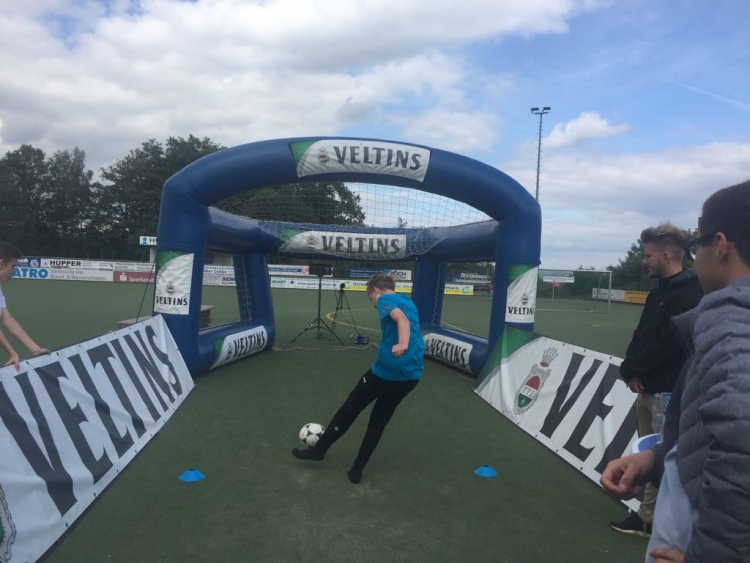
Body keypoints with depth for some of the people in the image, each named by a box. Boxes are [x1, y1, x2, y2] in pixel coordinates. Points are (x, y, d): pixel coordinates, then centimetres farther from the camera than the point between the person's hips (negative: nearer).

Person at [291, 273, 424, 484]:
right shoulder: (409, 302, 18)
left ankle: (318, 450, 27)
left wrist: (402, 344, -40)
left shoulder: (385, 300, -5)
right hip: (411, 374, 7)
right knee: (379, 421, 18)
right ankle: (357, 470, 21)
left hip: (385, 370, -7)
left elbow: (402, 319, -24)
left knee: (349, 410, 12)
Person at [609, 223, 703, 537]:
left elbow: (666, 345, -22)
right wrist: (631, 371, 0)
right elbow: (641, 336, 14)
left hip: (667, 393, -9)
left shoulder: (688, 296, -17)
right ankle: (649, 515, 26)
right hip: (647, 388, 9)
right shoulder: (659, 291, 13)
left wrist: (630, 369, -10)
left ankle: (649, 518, 11)